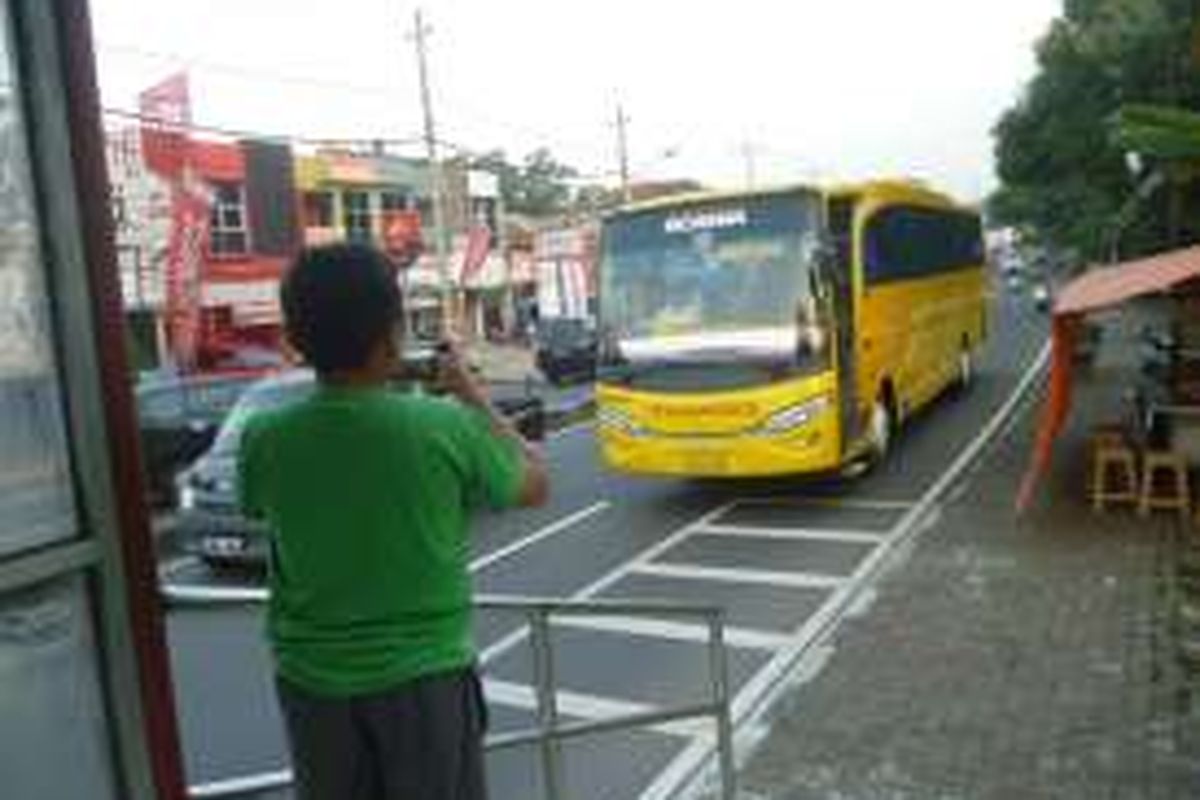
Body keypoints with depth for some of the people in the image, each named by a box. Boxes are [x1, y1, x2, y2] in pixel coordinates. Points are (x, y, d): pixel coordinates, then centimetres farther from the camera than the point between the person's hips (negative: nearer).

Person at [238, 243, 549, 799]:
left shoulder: (264, 440, -12)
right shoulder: (443, 428, -19)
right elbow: (534, 485, -1)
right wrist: (472, 397, 8)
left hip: (312, 680, 3)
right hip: (423, 674, -2)